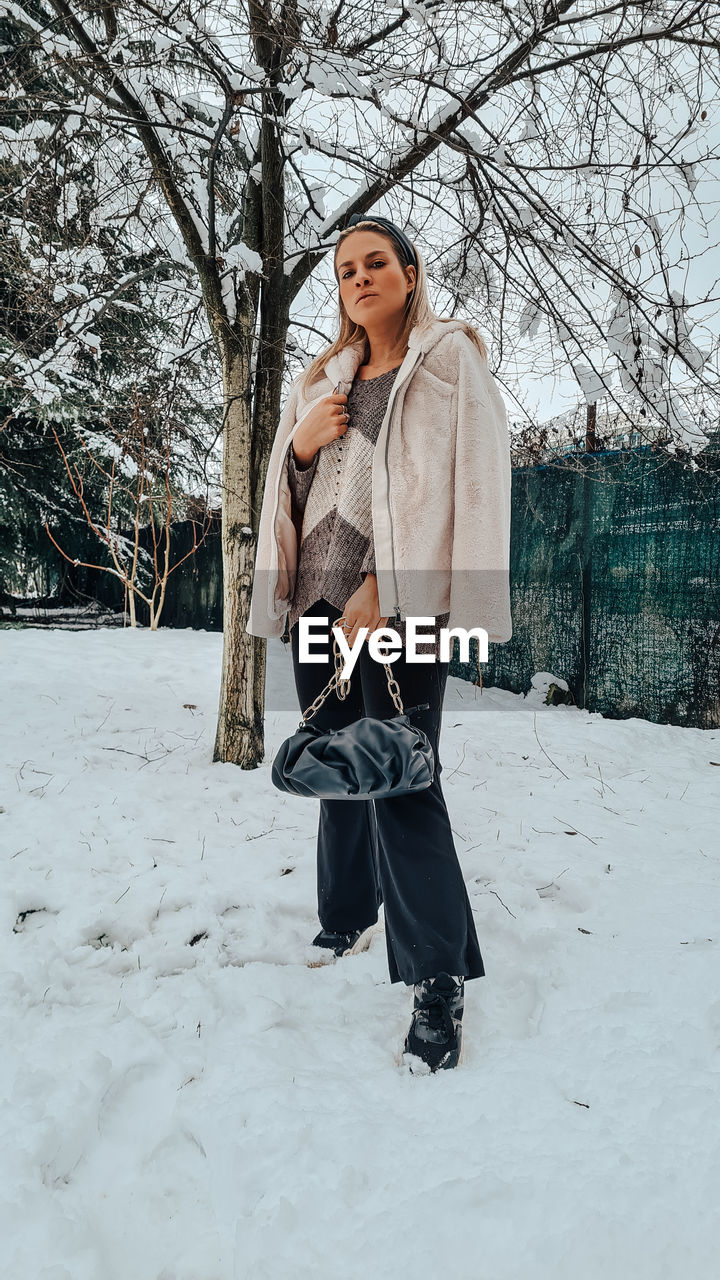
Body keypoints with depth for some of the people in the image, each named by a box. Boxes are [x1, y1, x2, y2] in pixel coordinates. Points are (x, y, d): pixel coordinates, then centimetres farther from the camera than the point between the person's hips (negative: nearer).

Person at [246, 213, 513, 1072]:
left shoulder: (450, 359, 4)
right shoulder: (321, 379, 21)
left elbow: (466, 479, -8)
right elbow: (288, 487, 24)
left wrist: (384, 588, -17)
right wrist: (298, 445, 0)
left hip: (398, 600, -6)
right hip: (319, 593, 6)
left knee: (400, 781, -11)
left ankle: (439, 980, -2)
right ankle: (345, 919, 29)